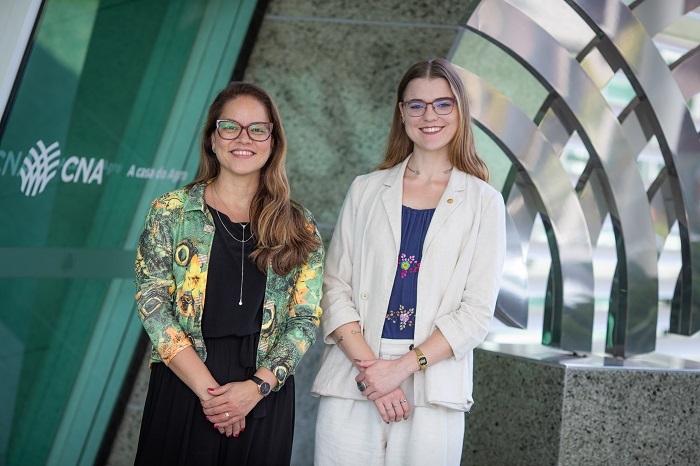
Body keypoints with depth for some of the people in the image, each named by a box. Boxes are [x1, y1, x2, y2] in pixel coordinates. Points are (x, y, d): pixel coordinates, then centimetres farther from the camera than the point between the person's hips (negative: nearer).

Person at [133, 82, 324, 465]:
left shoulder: (298, 226, 5)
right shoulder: (170, 212, 0)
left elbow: (305, 319, 1)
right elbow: (153, 307, -5)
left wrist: (256, 387, -12)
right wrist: (207, 389, -13)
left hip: (265, 397, 1)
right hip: (180, 389, -1)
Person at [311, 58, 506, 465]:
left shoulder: (484, 202, 5)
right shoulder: (366, 191, 10)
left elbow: (477, 312, -1)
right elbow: (335, 287, 3)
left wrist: (403, 367, -12)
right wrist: (368, 366, -11)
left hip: (433, 392, -1)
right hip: (350, 387, 1)